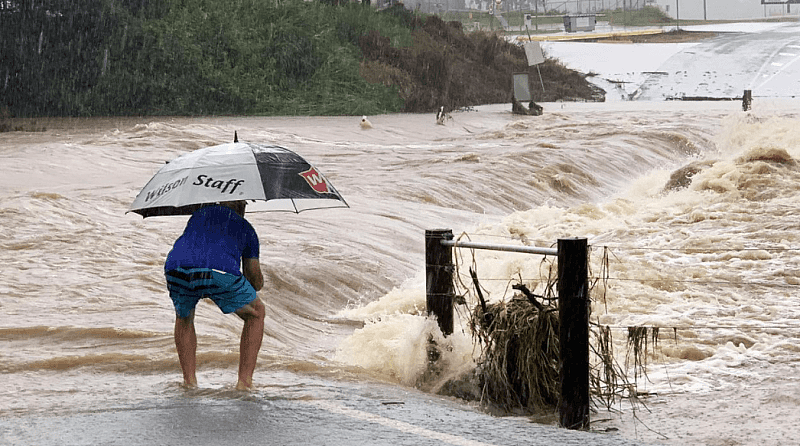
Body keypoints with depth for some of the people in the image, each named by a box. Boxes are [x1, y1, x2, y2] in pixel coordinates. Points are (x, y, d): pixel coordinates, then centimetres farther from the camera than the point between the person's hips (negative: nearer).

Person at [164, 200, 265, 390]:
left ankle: (189, 381, 23)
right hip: (219, 274, -3)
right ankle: (245, 382, 16)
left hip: (176, 267, 3)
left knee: (184, 318, 35)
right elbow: (257, 283, 33)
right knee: (256, 314, 24)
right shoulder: (245, 228, 30)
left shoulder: (199, 214, 37)